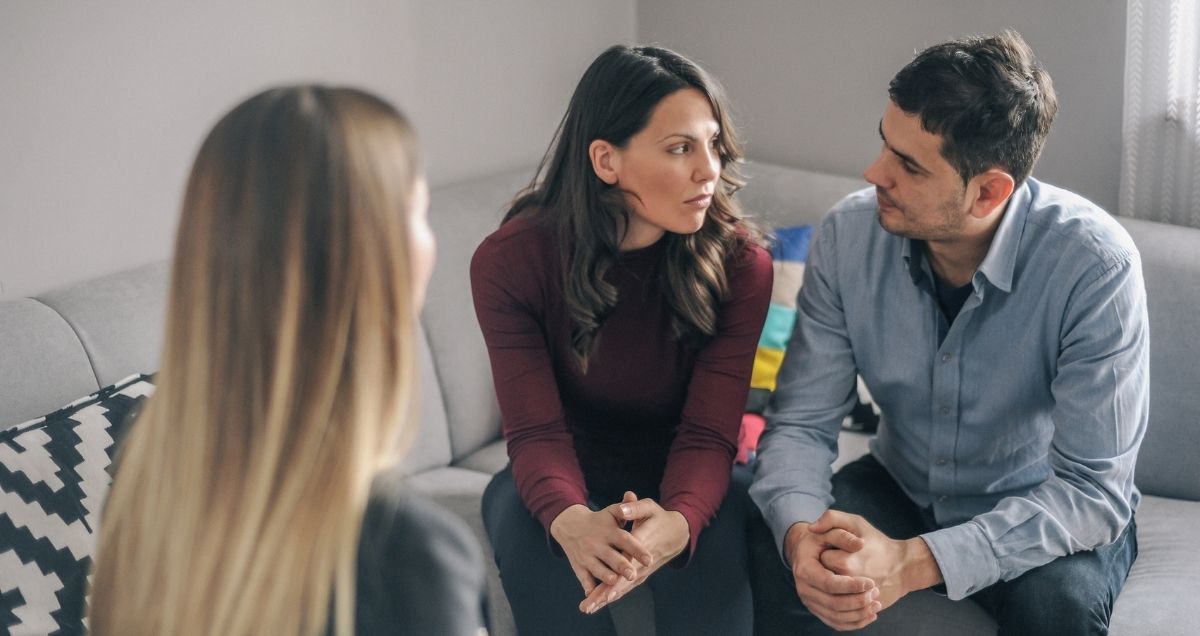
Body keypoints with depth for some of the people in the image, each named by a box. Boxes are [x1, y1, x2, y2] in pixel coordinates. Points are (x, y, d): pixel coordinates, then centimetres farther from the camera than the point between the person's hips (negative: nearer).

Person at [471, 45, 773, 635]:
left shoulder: (740, 263, -17)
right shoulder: (509, 261, -18)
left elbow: (708, 434, -21)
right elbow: (537, 432, -21)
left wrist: (674, 524, -45)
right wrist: (572, 522, -46)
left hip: (683, 485, 0)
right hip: (566, 481, 0)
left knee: (718, 548, -34)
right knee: (536, 544, -34)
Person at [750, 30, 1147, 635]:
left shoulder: (1094, 264, -27)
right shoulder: (849, 234, -16)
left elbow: (1092, 489, -27)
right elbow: (800, 422, -13)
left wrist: (915, 563, -39)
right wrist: (801, 534, -36)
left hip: (1046, 517, -1)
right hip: (904, 488, 2)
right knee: (768, 561, -26)